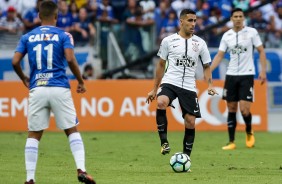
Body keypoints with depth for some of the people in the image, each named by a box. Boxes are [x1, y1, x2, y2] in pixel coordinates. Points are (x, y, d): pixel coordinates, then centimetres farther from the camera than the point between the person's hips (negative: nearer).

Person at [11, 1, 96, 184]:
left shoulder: (28, 37, 10)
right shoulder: (63, 35, 3)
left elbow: (15, 62, 2)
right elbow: (70, 59, -12)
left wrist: (24, 79, 20)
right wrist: (81, 81, 0)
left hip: (37, 89, 2)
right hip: (59, 89, -2)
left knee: (34, 134, 8)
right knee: (72, 131, 7)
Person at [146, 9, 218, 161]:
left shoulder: (200, 43, 7)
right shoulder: (168, 41, 4)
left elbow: (206, 67, 13)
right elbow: (161, 65, 12)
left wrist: (209, 84, -6)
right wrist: (154, 89, 12)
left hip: (189, 87, 2)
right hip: (169, 82, -2)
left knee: (190, 122, -2)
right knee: (161, 103, -32)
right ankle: (164, 141, -22)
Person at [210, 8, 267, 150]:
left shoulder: (251, 32, -3)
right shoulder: (226, 36, 6)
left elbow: (261, 51, 0)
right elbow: (219, 55, 5)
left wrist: (263, 70, -9)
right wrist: (208, 71, -8)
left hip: (246, 75, -3)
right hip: (231, 75, 3)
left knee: (244, 109, -12)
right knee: (231, 110, 4)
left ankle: (249, 132, 17)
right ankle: (231, 142, 9)